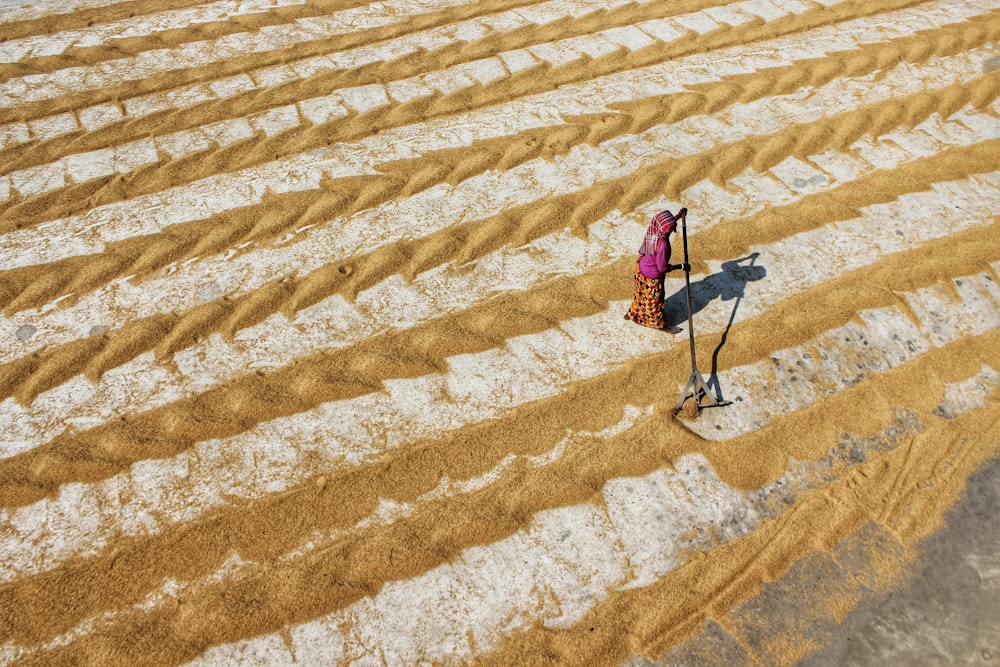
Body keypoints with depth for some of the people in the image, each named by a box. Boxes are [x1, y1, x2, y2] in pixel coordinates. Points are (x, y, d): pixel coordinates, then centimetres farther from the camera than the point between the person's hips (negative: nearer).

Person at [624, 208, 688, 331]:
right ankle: (660, 324, 41)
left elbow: (667, 224, 9)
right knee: (655, 298, 17)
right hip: (652, 275, -7)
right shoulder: (663, 244, -40)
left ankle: (632, 313, 55)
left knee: (641, 293, 32)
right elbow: (663, 267, -27)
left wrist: (678, 216, 5)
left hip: (641, 267, 7)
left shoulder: (653, 230, -19)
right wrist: (681, 266, -16)